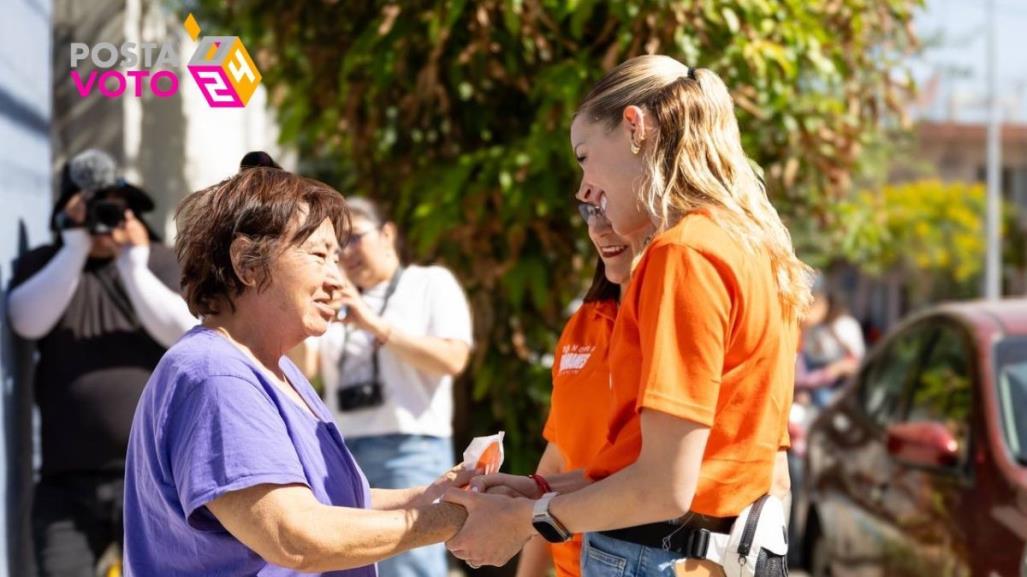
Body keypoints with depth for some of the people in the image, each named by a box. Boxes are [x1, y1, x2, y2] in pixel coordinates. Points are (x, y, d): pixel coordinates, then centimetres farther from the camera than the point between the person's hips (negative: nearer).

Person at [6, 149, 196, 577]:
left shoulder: (159, 262, 7)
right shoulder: (41, 265, 8)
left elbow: (185, 334, -8)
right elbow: (27, 322, -12)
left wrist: (133, 264, -14)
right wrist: (76, 246, -14)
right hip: (67, 482, 1)